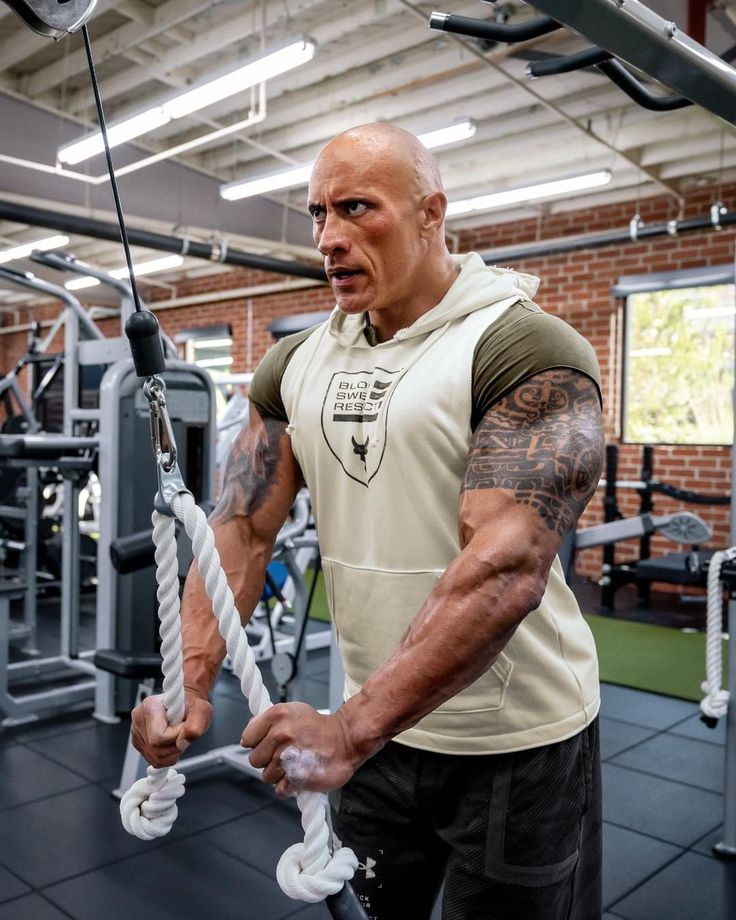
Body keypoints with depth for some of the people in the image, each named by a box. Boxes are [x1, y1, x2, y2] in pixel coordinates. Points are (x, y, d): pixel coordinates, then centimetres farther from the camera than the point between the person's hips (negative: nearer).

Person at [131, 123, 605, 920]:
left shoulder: (528, 354, -18)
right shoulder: (295, 367, 2)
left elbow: (508, 566, -28)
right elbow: (241, 529, 0)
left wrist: (350, 728, -32)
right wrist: (189, 681, -13)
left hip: (514, 745, -5)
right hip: (374, 726, 5)